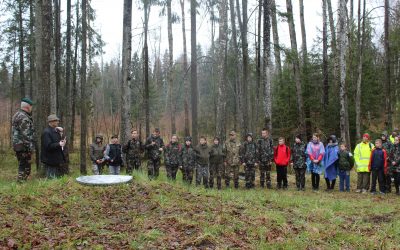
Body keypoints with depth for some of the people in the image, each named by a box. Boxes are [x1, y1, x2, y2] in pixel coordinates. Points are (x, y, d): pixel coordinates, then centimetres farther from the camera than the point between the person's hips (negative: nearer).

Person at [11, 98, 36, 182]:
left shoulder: (17, 115, 16)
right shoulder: (23, 117, -17)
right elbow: (25, 135, -22)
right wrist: (30, 147, -20)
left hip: (17, 144, 10)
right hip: (23, 146, -10)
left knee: (22, 166, 17)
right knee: (26, 168, -5)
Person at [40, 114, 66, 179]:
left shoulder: (55, 131, 14)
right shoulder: (46, 132, -16)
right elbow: (48, 146, -24)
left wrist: (62, 142, 5)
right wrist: (59, 144, -30)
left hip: (57, 160, 10)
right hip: (51, 161, -10)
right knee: (52, 180, -4)